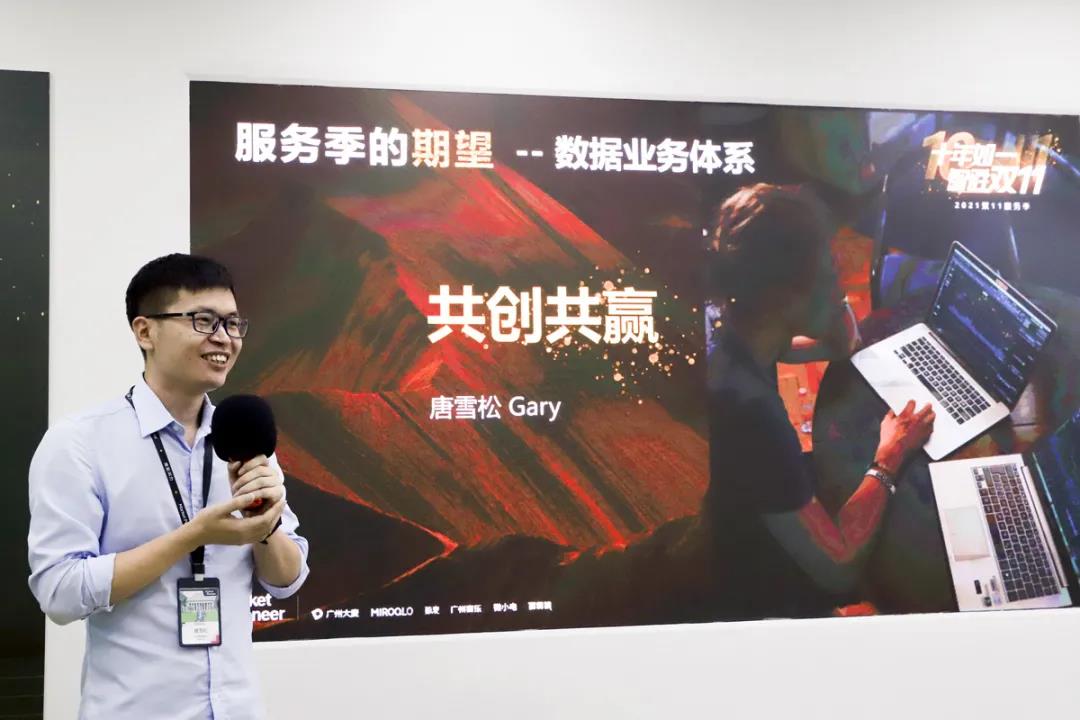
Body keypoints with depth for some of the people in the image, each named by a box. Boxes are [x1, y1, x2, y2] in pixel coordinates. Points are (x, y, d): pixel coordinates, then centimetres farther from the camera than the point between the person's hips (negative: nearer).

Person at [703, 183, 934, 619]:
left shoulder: (724, 319, -14)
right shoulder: (747, 407, -42)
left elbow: (839, 347, 10)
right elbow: (837, 569, -31)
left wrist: (830, 296, -12)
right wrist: (889, 459, -17)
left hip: (750, 519, 8)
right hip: (753, 588, -8)